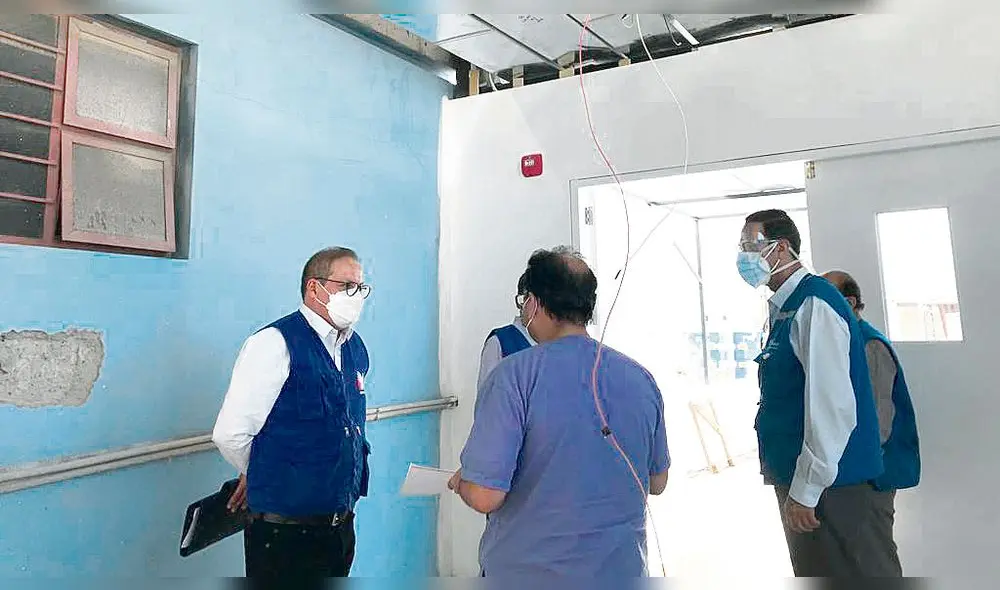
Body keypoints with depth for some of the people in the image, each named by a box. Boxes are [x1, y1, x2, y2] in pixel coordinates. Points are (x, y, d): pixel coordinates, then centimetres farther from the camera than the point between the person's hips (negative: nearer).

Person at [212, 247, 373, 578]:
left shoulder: (356, 349, 7)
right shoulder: (275, 344, -16)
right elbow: (230, 434, -17)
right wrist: (264, 478, 0)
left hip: (341, 523, 7)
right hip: (284, 533, -7)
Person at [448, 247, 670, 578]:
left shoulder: (514, 376, -20)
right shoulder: (642, 379, -4)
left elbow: (485, 496, -22)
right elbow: (657, 483, 7)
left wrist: (460, 483, -1)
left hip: (529, 569, -4)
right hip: (623, 566, 4)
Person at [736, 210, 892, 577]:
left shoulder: (814, 305, -17)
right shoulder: (784, 309, 12)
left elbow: (832, 405, -24)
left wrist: (806, 489, -22)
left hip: (829, 484, -10)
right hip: (795, 477, 10)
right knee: (814, 575, 20)